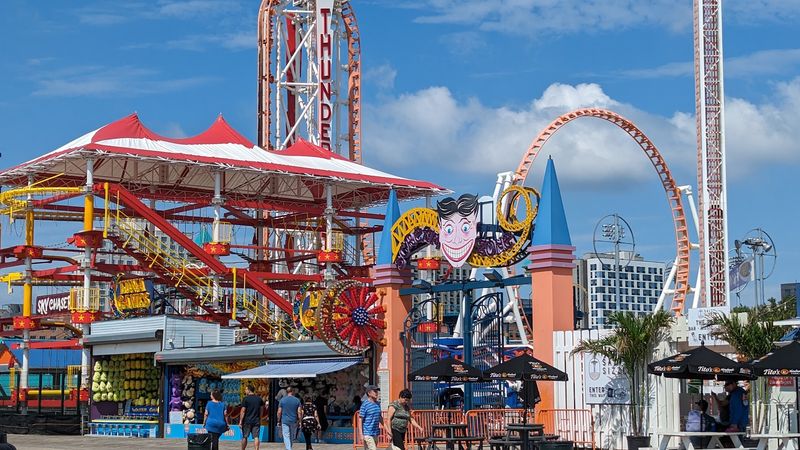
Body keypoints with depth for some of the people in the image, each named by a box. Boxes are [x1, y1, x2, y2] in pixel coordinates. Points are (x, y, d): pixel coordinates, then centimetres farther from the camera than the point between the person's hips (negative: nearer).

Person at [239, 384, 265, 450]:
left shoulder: (246, 399, -8)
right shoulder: (259, 399, 6)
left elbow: (243, 411, -11)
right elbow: (261, 409, 12)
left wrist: (240, 421, -8)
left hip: (247, 421, -3)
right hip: (256, 421, 3)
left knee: (244, 437, 9)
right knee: (256, 437, 0)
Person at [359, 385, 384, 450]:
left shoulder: (378, 404, 11)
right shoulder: (365, 404, -11)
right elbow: (360, 419, -10)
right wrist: (361, 434, -15)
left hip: (376, 433, 7)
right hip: (368, 434, -7)